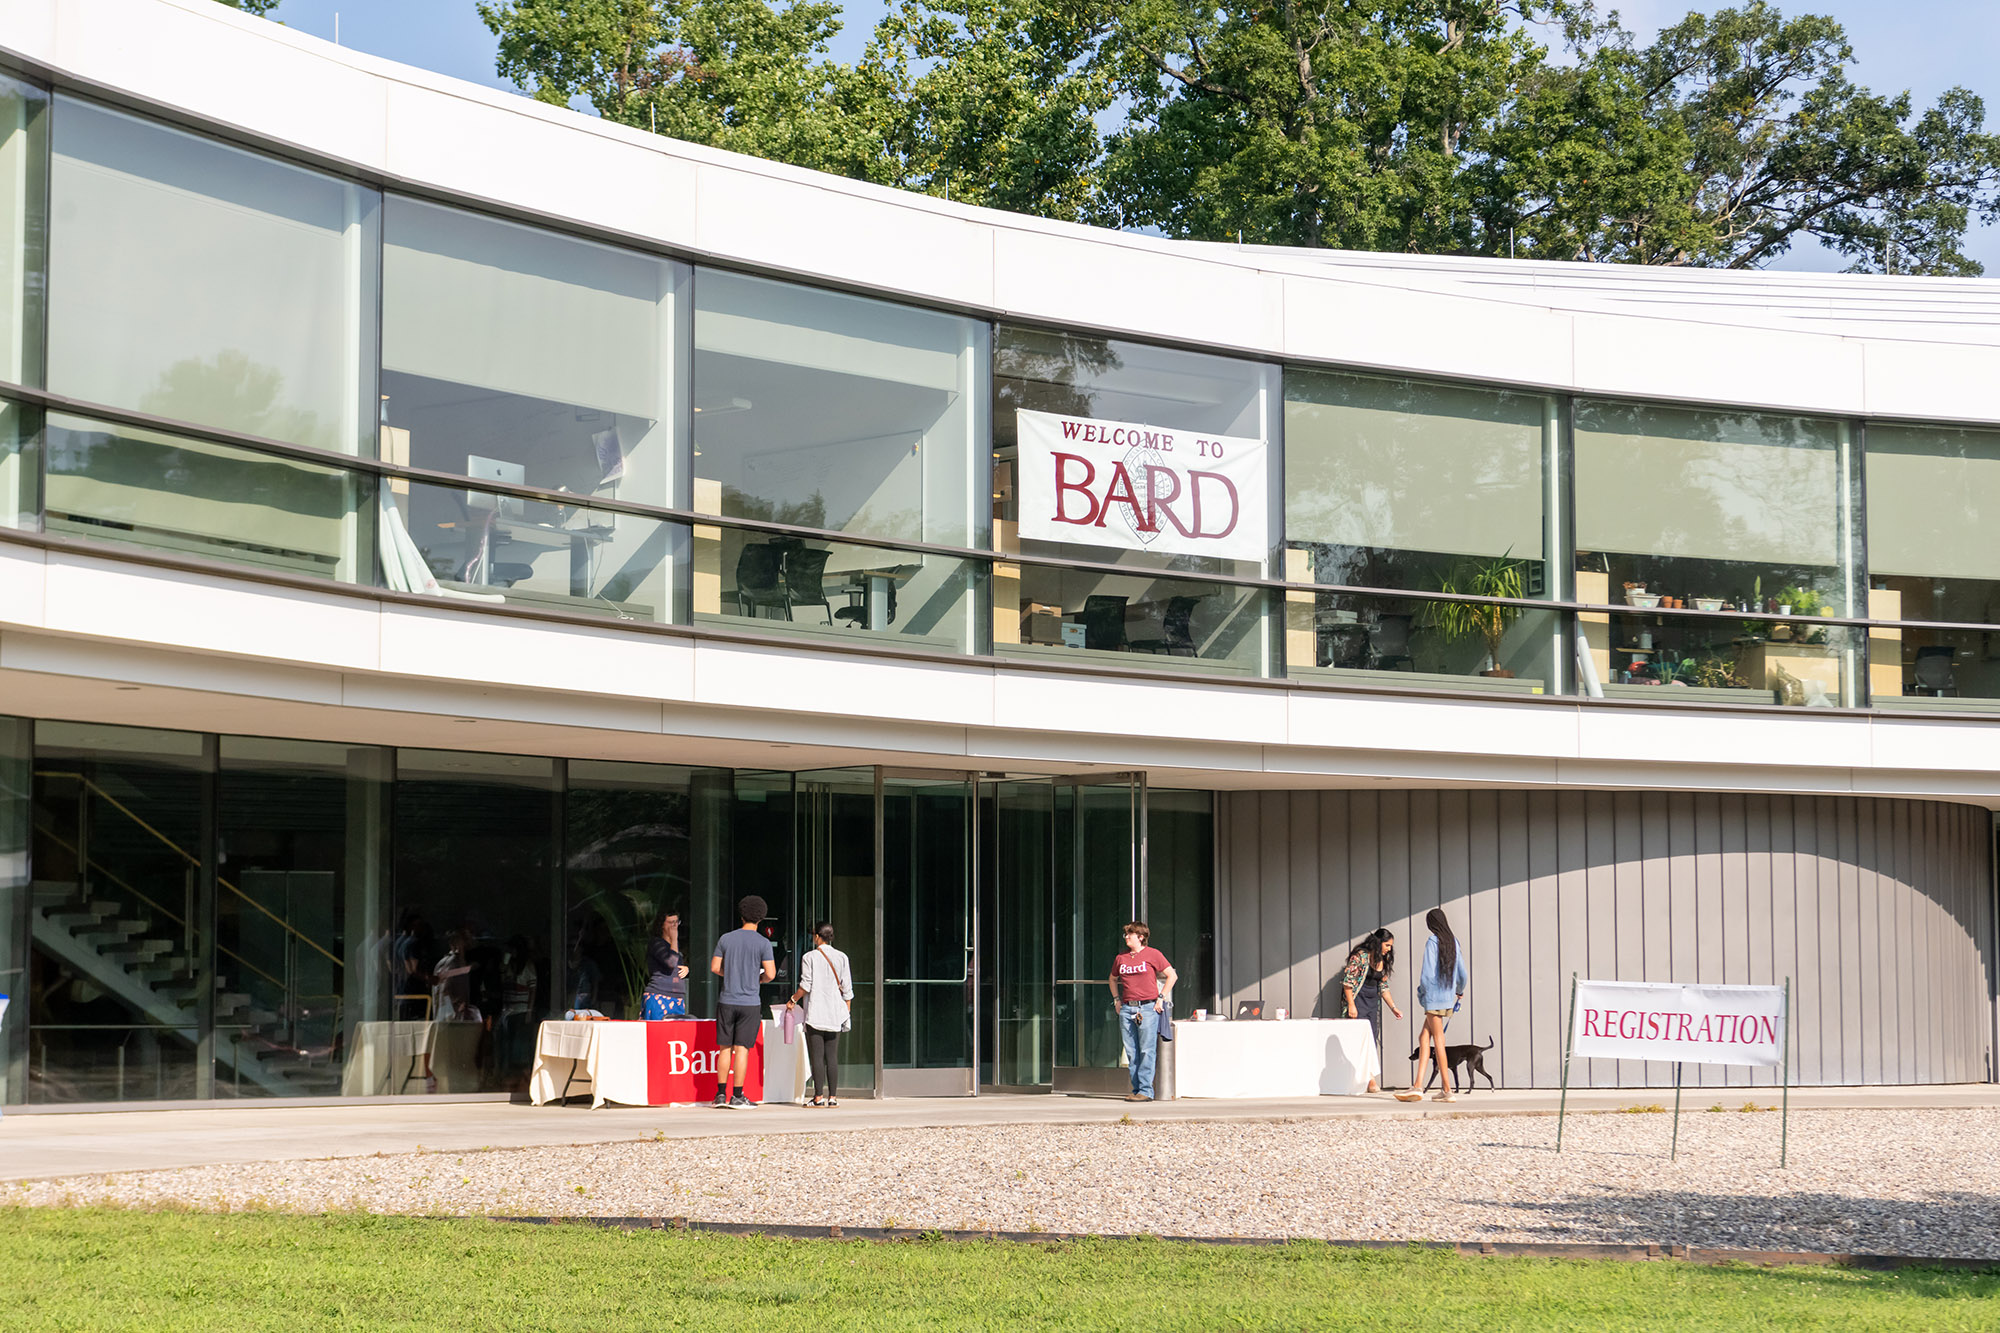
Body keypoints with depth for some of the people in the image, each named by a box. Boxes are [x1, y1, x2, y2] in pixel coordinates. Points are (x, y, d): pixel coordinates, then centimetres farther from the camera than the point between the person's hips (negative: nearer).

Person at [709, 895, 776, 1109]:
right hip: (749, 1003, -3)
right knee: (742, 1049, -2)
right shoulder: (763, 943, -6)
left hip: (726, 1001, 3)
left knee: (725, 1048, 9)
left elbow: (714, 967, 6)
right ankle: (737, 1096, -2)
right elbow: (771, 974, -9)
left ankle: (721, 1093, 10)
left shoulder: (726, 939, 4)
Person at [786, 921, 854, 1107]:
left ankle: (819, 1096, -7)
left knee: (817, 1056, -3)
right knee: (831, 1055, 8)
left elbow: (805, 986, -7)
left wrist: (793, 1000, 8)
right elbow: (847, 988, 5)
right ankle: (832, 1096, 4)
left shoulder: (810, 957, -5)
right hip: (835, 1013, 4)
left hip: (815, 1013, -4)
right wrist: (847, 1011, 13)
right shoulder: (841, 957, 6)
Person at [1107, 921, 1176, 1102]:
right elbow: (1113, 979, 30)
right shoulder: (1121, 958, 12)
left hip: (1148, 1007, -5)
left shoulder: (1152, 954, 0)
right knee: (1131, 1052, 4)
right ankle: (1136, 1089, 10)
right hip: (1126, 1009, 5)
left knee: (1146, 1051, -7)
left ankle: (1145, 1090, -6)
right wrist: (1116, 999, 17)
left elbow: (1172, 976, 2)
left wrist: (1161, 998, -4)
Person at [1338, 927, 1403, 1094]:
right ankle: (1370, 1077, -15)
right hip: (1358, 1000, -7)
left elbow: (1384, 986, 18)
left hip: (1373, 1003, 7)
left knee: (1372, 1039, 1)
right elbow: (1348, 981, -13)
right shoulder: (1360, 956, -12)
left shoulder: (1383, 961, 10)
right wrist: (1351, 1005, -17)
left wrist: (1393, 1007, 13)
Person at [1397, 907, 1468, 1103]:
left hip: (1433, 998, -7)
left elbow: (1427, 974, -16)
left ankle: (1447, 1090, 0)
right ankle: (1417, 1085, 4)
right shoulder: (1454, 942, 8)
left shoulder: (1432, 942, -12)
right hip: (1448, 998, 7)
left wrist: (1421, 992, 0)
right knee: (1424, 1037, 10)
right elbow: (1462, 972, 14)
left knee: (1438, 1040, -2)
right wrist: (1460, 990, 31)